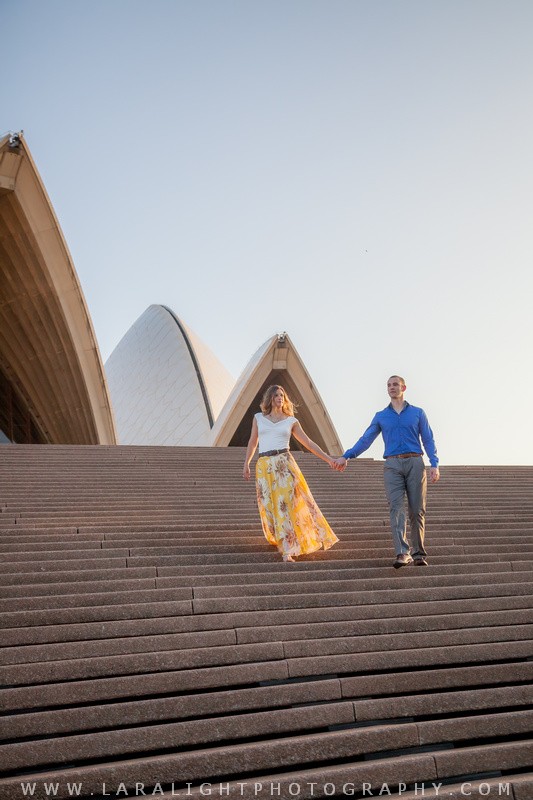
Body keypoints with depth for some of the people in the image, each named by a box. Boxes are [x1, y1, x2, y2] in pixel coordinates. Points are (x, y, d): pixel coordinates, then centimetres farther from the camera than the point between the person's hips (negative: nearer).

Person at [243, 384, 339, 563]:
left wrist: (328, 459, 5)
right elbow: (252, 442, 21)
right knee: (269, 506, 1)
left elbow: (308, 443, 10)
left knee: (286, 503, -13)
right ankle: (286, 546, 22)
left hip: (284, 463, -1)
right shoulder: (258, 418, 13)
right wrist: (246, 464, 19)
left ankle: (287, 550, -12)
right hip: (264, 465, 2)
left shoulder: (291, 421, 10)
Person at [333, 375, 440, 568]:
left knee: (417, 510, 0)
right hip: (393, 465, 0)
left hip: (415, 463, 0)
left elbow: (428, 441, 8)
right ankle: (403, 553, -19)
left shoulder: (418, 413, 13)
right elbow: (366, 439, 11)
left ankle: (418, 552, 11)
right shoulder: (380, 416, 16)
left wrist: (434, 465, -5)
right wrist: (346, 456, 0)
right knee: (396, 509, -12)